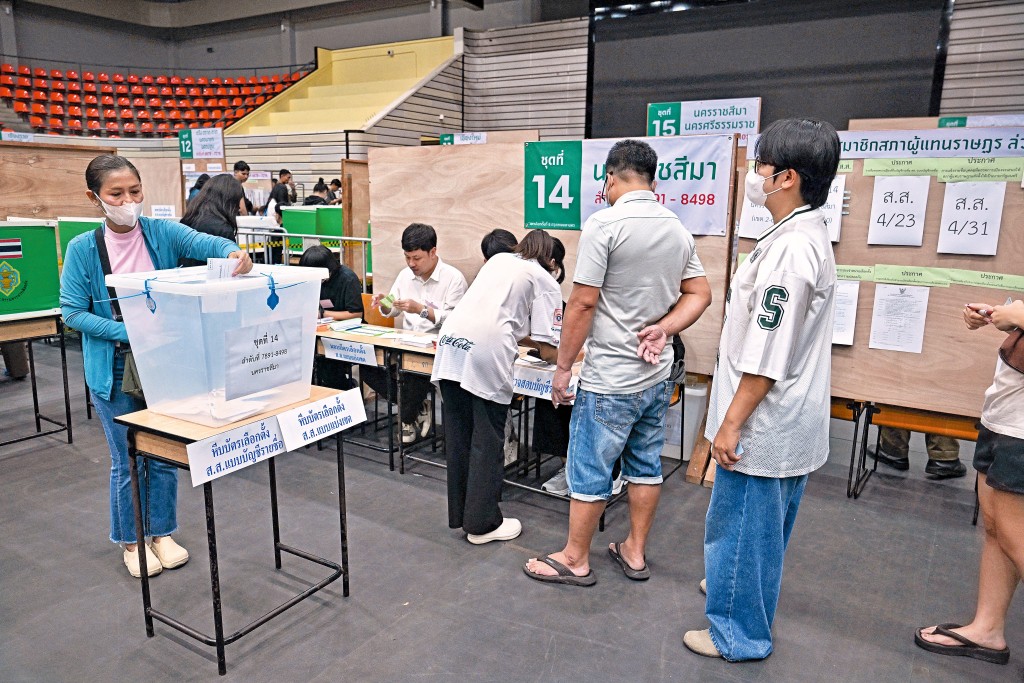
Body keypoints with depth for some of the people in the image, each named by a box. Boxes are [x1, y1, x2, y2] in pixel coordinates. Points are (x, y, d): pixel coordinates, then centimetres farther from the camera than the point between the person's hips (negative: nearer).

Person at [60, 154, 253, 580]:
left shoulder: (162, 233, -6)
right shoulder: (83, 249, -8)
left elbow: (205, 243, -22)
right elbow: (72, 312, -8)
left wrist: (234, 253, -45)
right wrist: (129, 333, -20)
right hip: (115, 367, -1)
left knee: (165, 454, 13)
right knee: (128, 460, 10)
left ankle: (161, 532, 32)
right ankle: (131, 541, 30)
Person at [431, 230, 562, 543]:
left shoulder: (498, 259, 28)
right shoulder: (546, 282, 12)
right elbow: (547, 350, 6)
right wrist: (567, 355, 27)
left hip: (450, 341, 6)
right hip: (487, 350, -6)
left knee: (458, 436, 13)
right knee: (487, 442, 5)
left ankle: (460, 514, 26)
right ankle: (482, 524, 14)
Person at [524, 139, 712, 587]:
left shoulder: (604, 224, -16)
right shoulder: (678, 229, 7)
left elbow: (582, 304, -17)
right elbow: (699, 295, 11)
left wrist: (563, 368, -9)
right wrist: (662, 328, -2)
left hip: (610, 381, -7)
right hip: (657, 375, 7)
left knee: (590, 471, 6)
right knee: (645, 464, 17)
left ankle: (575, 560, 21)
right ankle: (635, 553, 31)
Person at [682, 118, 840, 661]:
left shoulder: (790, 249, -24)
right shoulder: (808, 236, 9)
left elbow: (767, 356, -25)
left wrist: (732, 422, -18)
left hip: (763, 426, -10)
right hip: (788, 423, 10)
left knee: (738, 527, 5)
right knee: (763, 526, 25)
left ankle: (738, 634, 22)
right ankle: (741, 589, 45)